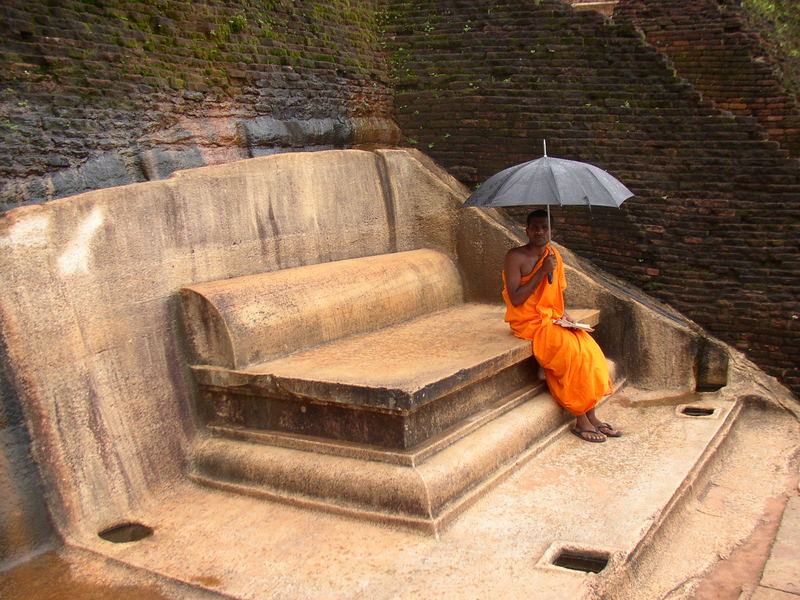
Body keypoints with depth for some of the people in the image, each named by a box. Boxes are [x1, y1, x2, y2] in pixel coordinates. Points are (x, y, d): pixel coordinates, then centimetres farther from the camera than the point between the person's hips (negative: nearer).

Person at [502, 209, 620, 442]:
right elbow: (515, 299, -19)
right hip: (528, 323, -7)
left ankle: (591, 416, -7)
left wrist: (563, 313, 3)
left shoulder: (554, 255, 11)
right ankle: (581, 421, -13)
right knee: (572, 350, -25)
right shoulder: (515, 257, -11)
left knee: (589, 346, -16)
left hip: (552, 318, 7)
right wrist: (542, 271, -21)